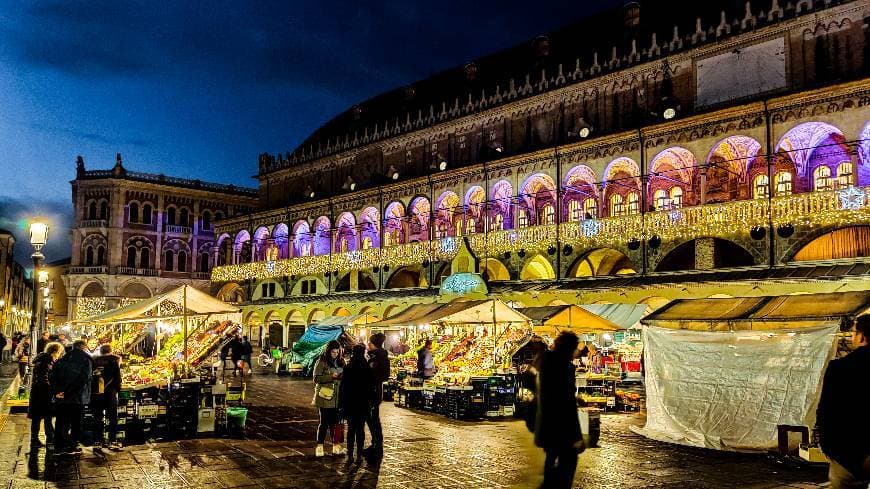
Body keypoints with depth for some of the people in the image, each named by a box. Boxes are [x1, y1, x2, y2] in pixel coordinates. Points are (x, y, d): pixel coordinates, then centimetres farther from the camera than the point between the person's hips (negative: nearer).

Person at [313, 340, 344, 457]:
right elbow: (316, 378, -11)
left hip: (337, 398, 5)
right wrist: (331, 377, -21)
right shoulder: (321, 362, -5)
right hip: (325, 397, -5)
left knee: (335, 422, 9)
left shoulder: (340, 362, 11)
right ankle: (319, 447, 7)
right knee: (324, 422, -2)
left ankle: (336, 446, 18)